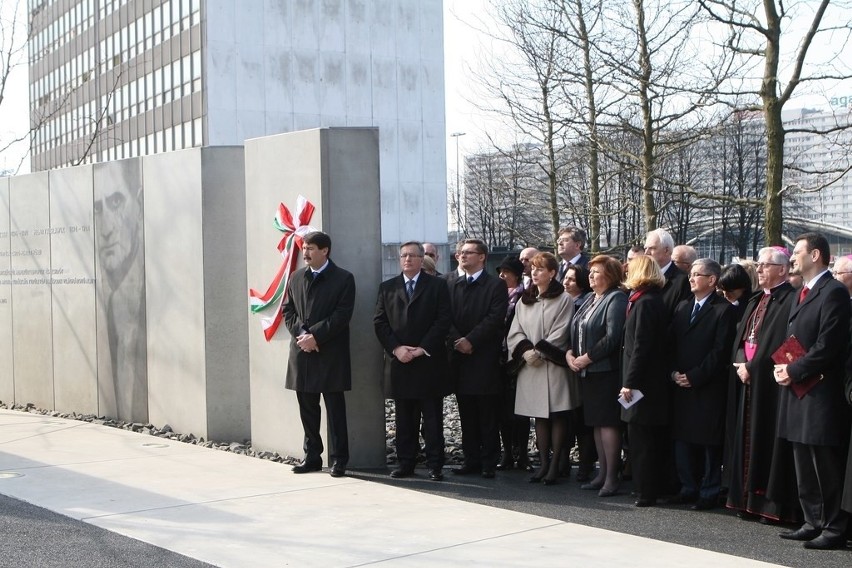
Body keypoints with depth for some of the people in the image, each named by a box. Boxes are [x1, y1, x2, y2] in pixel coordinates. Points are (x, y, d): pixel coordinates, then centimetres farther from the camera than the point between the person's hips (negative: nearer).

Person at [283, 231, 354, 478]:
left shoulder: (343, 279, -3)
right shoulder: (296, 278, 13)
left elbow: (342, 315, -10)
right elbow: (288, 310, 11)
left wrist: (315, 336, -15)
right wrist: (301, 334, -6)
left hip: (331, 354, -5)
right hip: (301, 353, 5)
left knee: (335, 409, 0)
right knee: (307, 409, 10)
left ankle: (338, 460, 4)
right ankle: (312, 457, 19)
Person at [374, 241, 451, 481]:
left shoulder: (437, 286, 3)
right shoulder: (387, 288, 12)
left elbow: (443, 320, -4)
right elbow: (379, 322, 6)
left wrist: (423, 349, -12)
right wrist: (395, 348, -8)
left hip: (429, 361, -3)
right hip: (399, 362, 3)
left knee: (432, 418, 1)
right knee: (404, 419, 7)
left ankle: (435, 465, 5)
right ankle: (405, 463, 13)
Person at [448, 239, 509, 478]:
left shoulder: (496, 285, 0)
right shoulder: (452, 285, 15)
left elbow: (495, 318, -10)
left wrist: (471, 340, -15)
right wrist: (456, 341, -9)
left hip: (485, 358, -5)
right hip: (460, 358, 5)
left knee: (488, 415, -1)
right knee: (467, 415, 8)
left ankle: (489, 463, 4)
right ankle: (471, 460, 15)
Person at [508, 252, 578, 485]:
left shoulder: (563, 300, -3)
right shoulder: (524, 300, 12)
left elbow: (560, 334, -10)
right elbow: (515, 332, 6)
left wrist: (539, 351, -14)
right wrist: (526, 352, -10)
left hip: (554, 366, -5)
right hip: (530, 367, 5)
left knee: (557, 416, -1)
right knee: (539, 417, 8)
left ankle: (555, 465, 4)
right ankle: (544, 463, 14)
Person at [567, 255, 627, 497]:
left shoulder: (616, 299, -10)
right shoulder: (590, 300, 18)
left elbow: (612, 337, -19)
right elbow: (576, 330, 19)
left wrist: (586, 358, -16)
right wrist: (569, 353, 1)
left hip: (606, 371, -9)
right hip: (587, 372, 9)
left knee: (608, 423, -7)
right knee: (597, 423, 12)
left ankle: (611, 477, -2)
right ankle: (602, 473, 19)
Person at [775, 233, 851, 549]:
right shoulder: (802, 294, 18)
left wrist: (793, 371, -14)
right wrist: (783, 367, 4)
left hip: (821, 393, -9)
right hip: (798, 392, 9)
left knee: (826, 468, -4)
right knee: (805, 468, 14)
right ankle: (813, 522, 23)